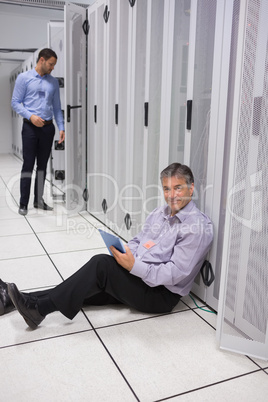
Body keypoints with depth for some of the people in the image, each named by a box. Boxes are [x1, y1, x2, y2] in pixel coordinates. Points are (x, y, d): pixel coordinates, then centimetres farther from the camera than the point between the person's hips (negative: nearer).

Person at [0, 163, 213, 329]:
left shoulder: (199, 227, -14)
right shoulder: (160, 213, 12)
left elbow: (175, 274, -20)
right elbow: (136, 242, 16)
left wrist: (134, 266, -27)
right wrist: (124, 254, -7)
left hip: (162, 295, -7)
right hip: (136, 276, 8)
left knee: (102, 264, -24)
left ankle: (40, 308, -18)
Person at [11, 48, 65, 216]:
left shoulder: (54, 82, 11)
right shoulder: (24, 78, 1)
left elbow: (57, 107, 13)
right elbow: (15, 102, -1)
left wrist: (61, 127, 3)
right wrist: (30, 116, -16)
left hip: (48, 127, 4)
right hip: (30, 127, -4)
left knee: (42, 165, 8)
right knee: (28, 165, -4)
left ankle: (39, 200, 18)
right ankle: (23, 203, 2)